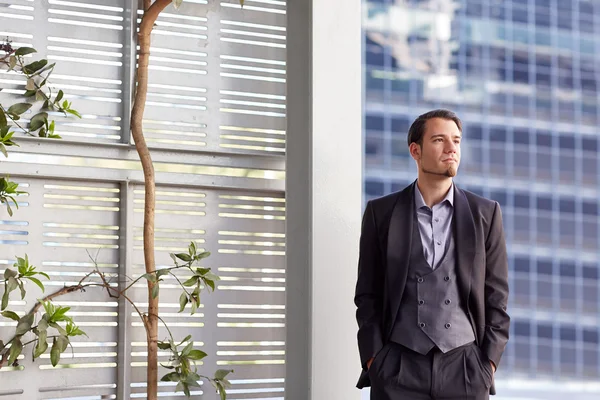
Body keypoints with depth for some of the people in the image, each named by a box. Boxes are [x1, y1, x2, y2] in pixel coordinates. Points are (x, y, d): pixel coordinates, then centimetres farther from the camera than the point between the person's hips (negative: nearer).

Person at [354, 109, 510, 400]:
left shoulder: (486, 214, 7)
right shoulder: (380, 213, 6)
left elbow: (496, 296, 7)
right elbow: (367, 294, 6)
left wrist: (488, 363, -2)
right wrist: (374, 360, -4)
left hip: (465, 366, 1)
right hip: (399, 367, -1)